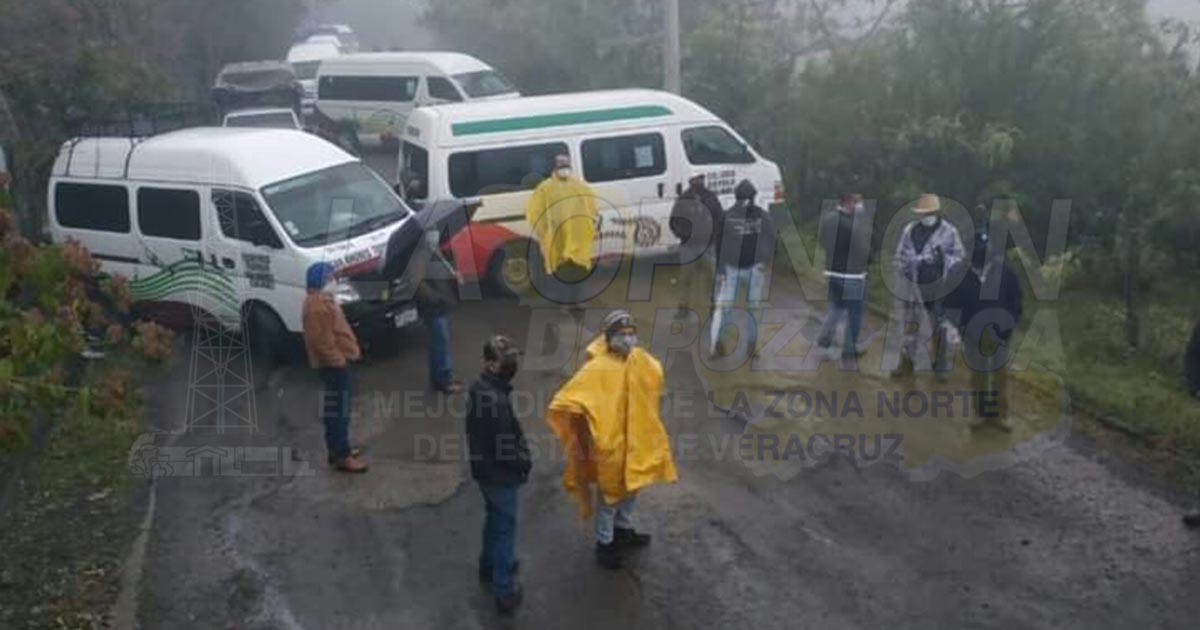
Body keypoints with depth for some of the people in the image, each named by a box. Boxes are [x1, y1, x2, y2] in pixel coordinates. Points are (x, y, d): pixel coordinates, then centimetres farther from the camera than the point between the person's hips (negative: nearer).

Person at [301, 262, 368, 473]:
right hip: (333, 363, -11)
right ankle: (342, 456, 1)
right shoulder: (317, 306, -22)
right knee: (339, 410, -5)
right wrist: (337, 359, -23)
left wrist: (349, 349, 21)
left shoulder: (321, 299, 12)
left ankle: (337, 449, 28)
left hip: (336, 361, 11)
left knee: (334, 409, 18)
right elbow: (320, 340, -25)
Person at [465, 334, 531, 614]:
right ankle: (504, 591, 15)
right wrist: (524, 463, -7)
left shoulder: (479, 387, -2)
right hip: (500, 474, -9)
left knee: (493, 518, 27)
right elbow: (506, 447, -26)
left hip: (484, 469, 9)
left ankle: (489, 565, 46)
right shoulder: (497, 400, -32)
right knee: (505, 528, 5)